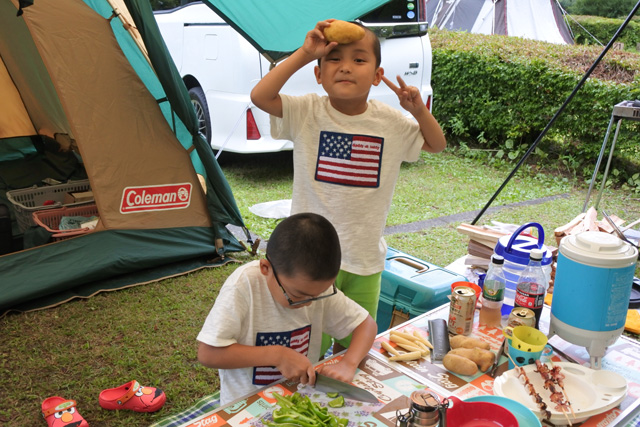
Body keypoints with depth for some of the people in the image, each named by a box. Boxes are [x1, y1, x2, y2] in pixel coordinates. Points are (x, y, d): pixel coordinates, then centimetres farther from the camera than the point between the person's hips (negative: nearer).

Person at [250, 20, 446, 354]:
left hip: (365, 260, 3)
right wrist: (303, 54, -24)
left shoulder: (391, 122, -3)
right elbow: (259, 96, -24)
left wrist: (419, 110, -9)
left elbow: (437, 145, 10)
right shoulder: (307, 112, -10)